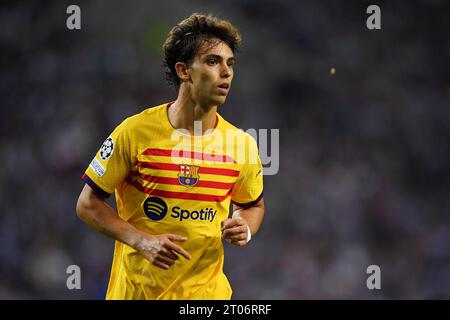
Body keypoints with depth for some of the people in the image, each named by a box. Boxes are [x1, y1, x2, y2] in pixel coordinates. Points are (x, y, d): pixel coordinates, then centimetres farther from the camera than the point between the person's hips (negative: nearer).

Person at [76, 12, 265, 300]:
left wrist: (245, 230, -7)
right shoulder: (135, 132, -11)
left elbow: (253, 204, 16)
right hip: (135, 290, -2)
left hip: (207, 289, 2)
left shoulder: (243, 144, -3)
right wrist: (142, 241, -18)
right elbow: (88, 204, -6)